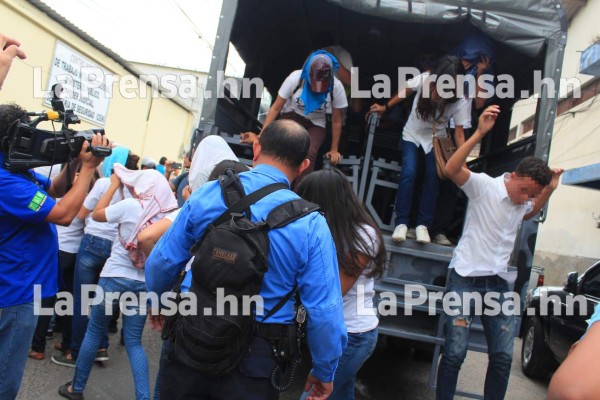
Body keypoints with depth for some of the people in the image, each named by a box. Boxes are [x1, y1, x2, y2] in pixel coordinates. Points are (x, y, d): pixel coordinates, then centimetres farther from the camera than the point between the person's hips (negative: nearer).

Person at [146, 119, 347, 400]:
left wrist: (159, 300, 23)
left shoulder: (205, 195, -7)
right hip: (256, 356, -2)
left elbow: (163, 261, 1)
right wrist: (325, 372, 4)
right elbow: (324, 311, -12)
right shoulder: (310, 224, -13)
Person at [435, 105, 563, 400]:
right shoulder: (483, 186, -10)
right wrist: (480, 133, -36)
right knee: (455, 353, -6)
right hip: (465, 279, -6)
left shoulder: (523, 202, 11)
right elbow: (451, 169, -27)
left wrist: (550, 189, 20)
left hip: (498, 284, 7)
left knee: (502, 357, 8)